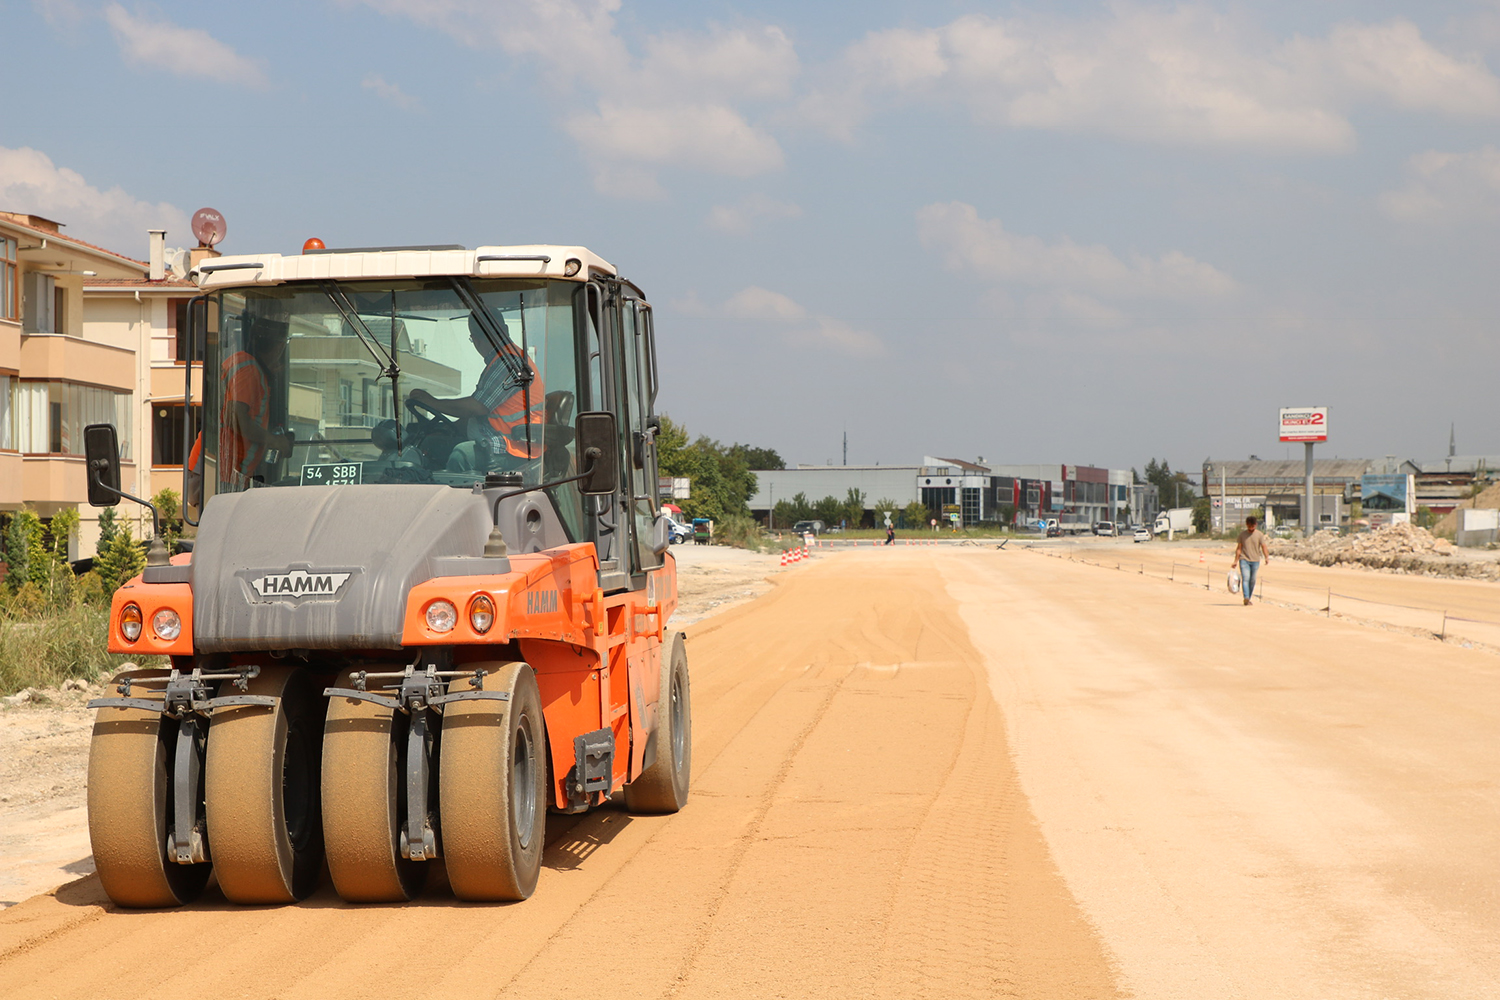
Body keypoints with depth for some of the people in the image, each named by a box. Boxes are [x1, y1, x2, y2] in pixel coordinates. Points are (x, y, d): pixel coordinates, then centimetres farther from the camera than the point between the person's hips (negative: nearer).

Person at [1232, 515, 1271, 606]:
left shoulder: (1260, 534, 3)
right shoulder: (1242, 534, 6)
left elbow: (1264, 547, -5)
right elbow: (1239, 548, 10)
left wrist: (1267, 557, -21)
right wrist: (1236, 561, 8)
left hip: (1255, 560, 1)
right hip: (1244, 560, -1)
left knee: (1252, 581, 5)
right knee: (1245, 579, -16)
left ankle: (1249, 599, 17)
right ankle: (1246, 598, -26)